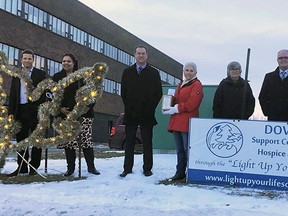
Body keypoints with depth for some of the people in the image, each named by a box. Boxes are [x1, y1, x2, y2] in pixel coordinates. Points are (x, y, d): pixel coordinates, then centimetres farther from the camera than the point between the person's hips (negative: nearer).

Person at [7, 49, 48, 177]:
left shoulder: (41, 74, 3)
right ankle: (22, 167, 14)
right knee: (21, 139, 7)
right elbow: (12, 95, 14)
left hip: (35, 110, -4)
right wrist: (11, 112, 5)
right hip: (20, 110, 4)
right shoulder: (16, 75, 15)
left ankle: (34, 167, 8)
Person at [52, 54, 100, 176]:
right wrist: (60, 108, -4)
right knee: (68, 141, 0)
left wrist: (88, 106, -6)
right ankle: (70, 168, 8)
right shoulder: (57, 77, 12)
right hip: (66, 114, 1)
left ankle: (91, 166, 5)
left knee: (87, 140, -3)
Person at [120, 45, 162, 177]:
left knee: (147, 142, 3)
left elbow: (158, 93, 5)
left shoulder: (154, 73, 6)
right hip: (131, 113, 1)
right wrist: (128, 107, 3)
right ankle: (127, 168, 10)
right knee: (129, 142, 4)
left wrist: (150, 108, -2)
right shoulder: (127, 72, 10)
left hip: (147, 114, -1)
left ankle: (147, 169, 9)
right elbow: (123, 92, 10)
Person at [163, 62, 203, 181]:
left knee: (187, 149, -7)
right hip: (176, 122, 8)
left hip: (187, 122, -8)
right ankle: (180, 172, 19)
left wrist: (175, 109, -13)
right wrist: (169, 107, 2)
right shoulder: (180, 85, 22)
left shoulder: (196, 85, -4)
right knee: (180, 149, 12)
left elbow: (191, 104, -14)